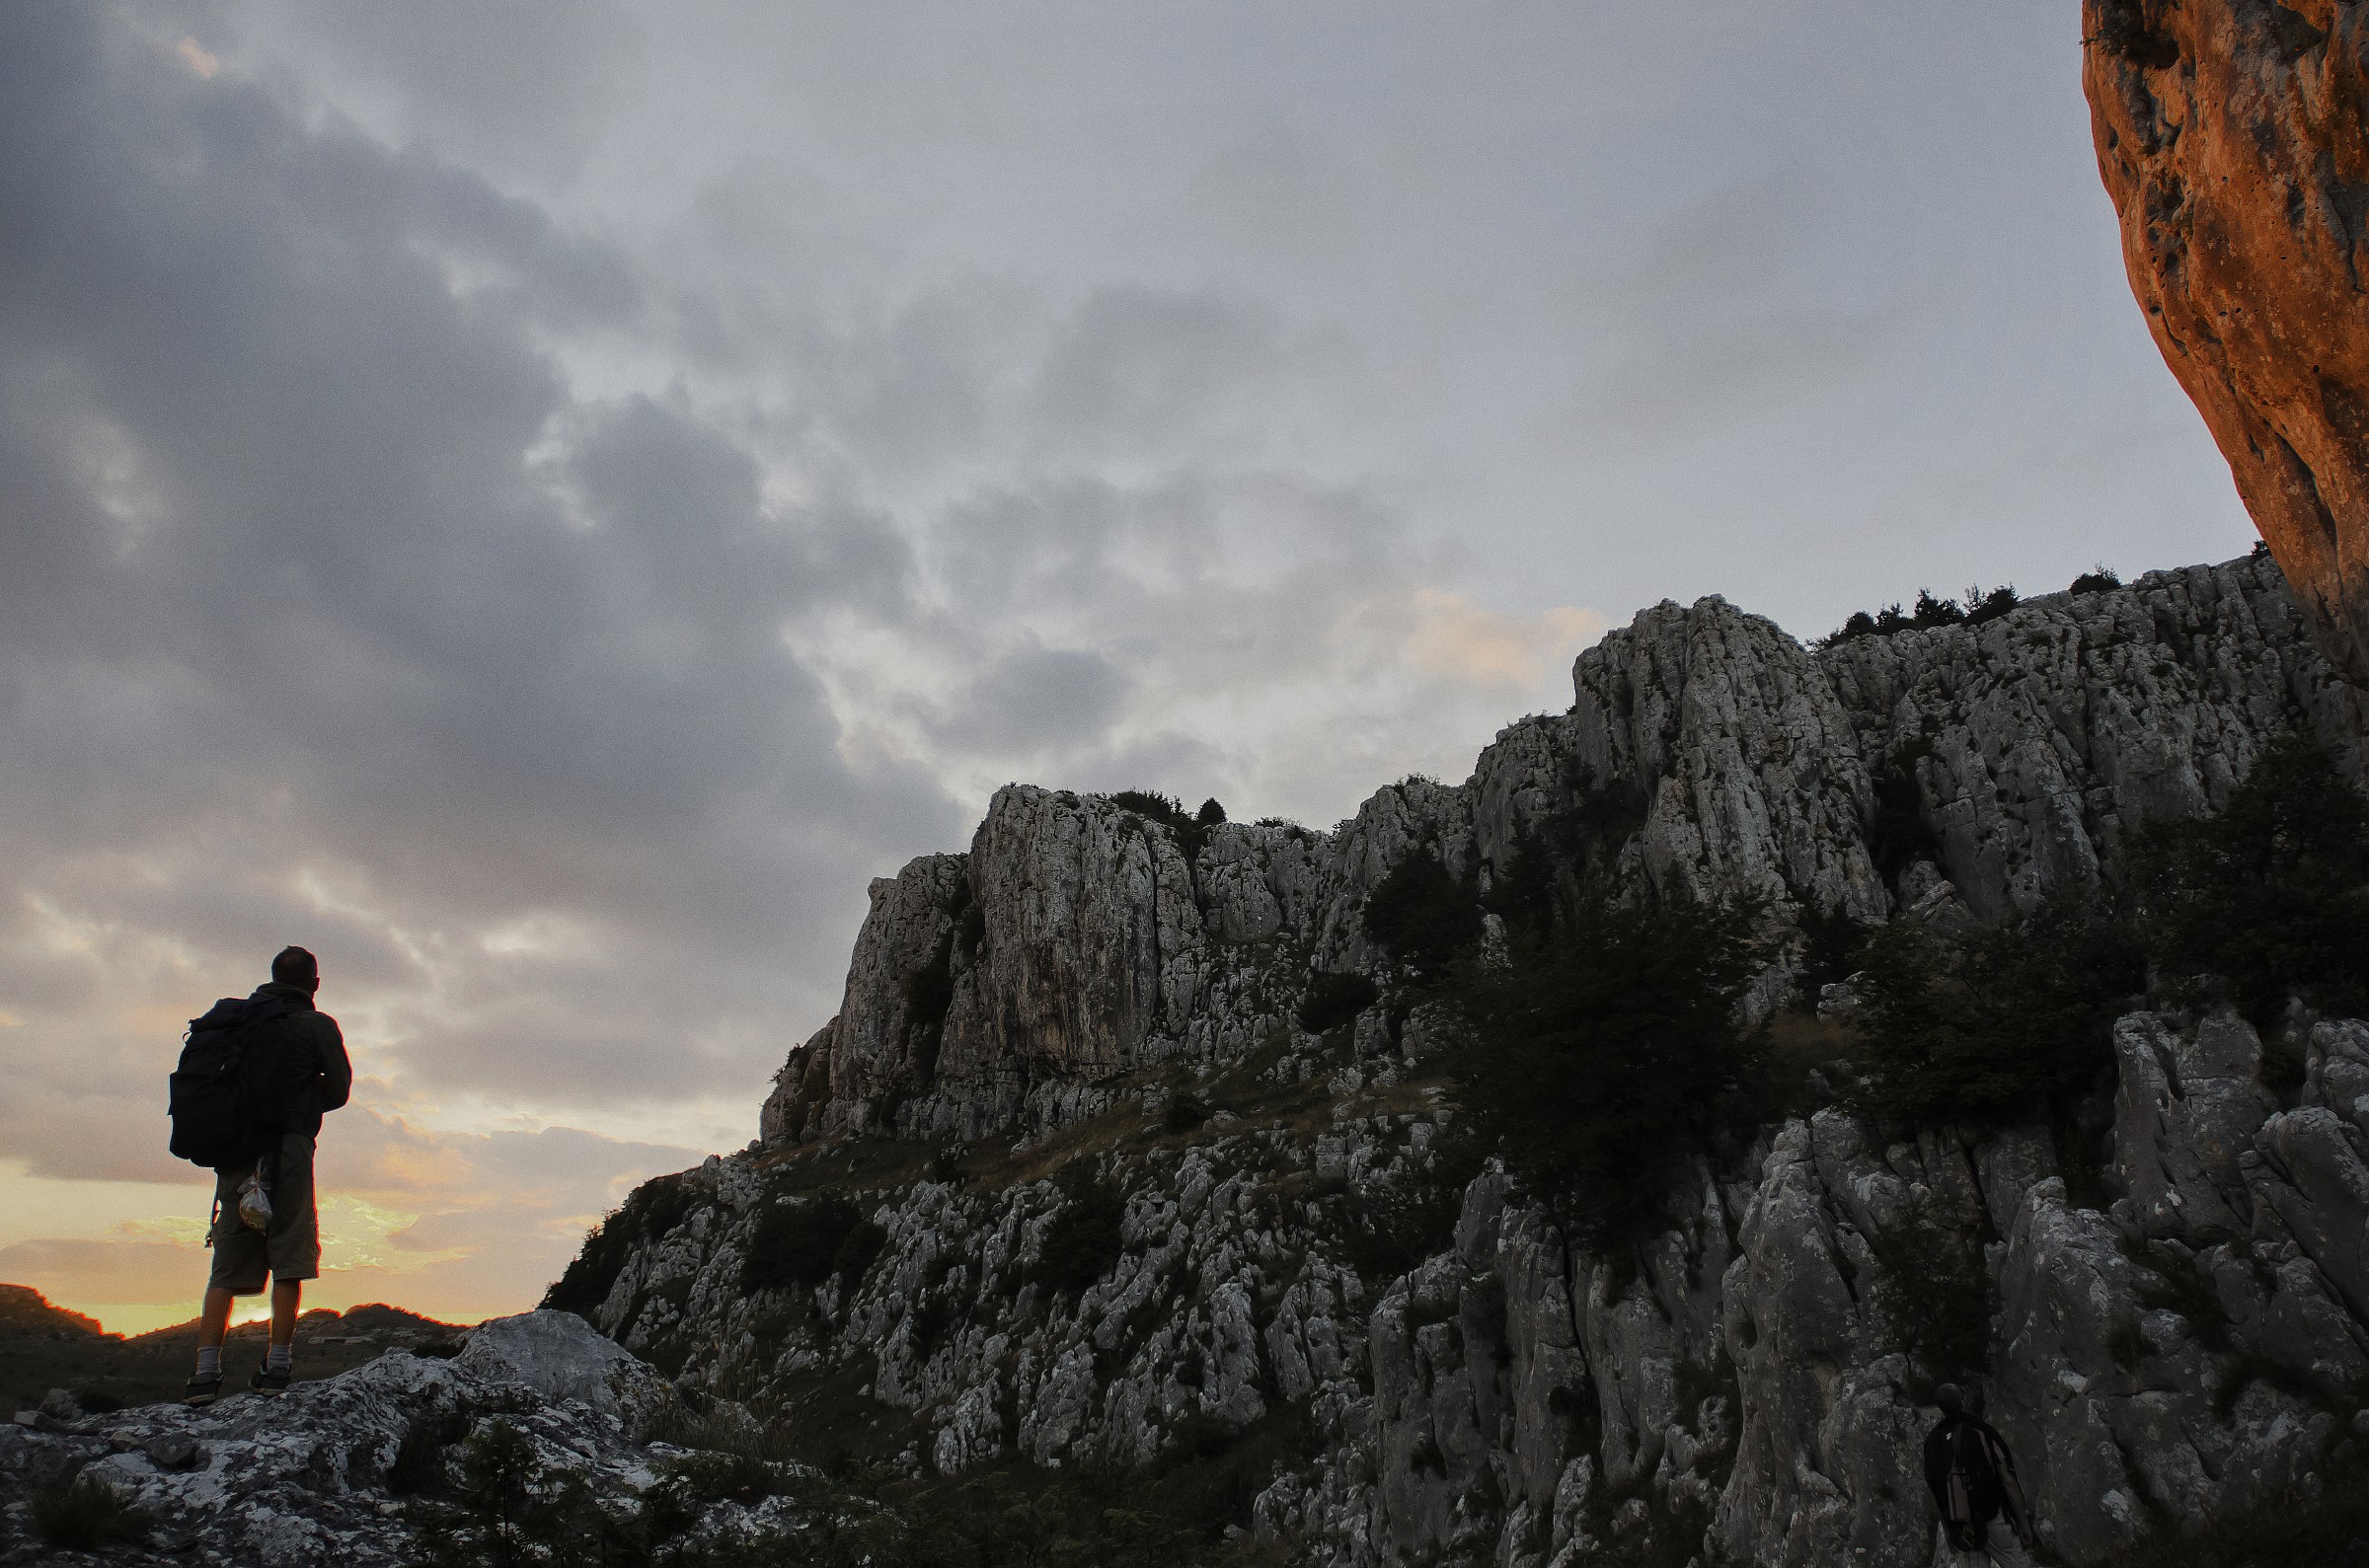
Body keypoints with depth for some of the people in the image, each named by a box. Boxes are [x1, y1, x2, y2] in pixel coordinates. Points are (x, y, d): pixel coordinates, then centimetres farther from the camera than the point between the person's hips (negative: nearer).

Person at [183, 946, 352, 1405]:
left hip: (232, 1150, 5)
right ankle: (275, 1367, 0)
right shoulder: (317, 1026, 1)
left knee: (225, 1269, 9)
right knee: (288, 1263, 2)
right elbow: (338, 1090, 4)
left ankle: (206, 1372, 3)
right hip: (287, 1151, -4)